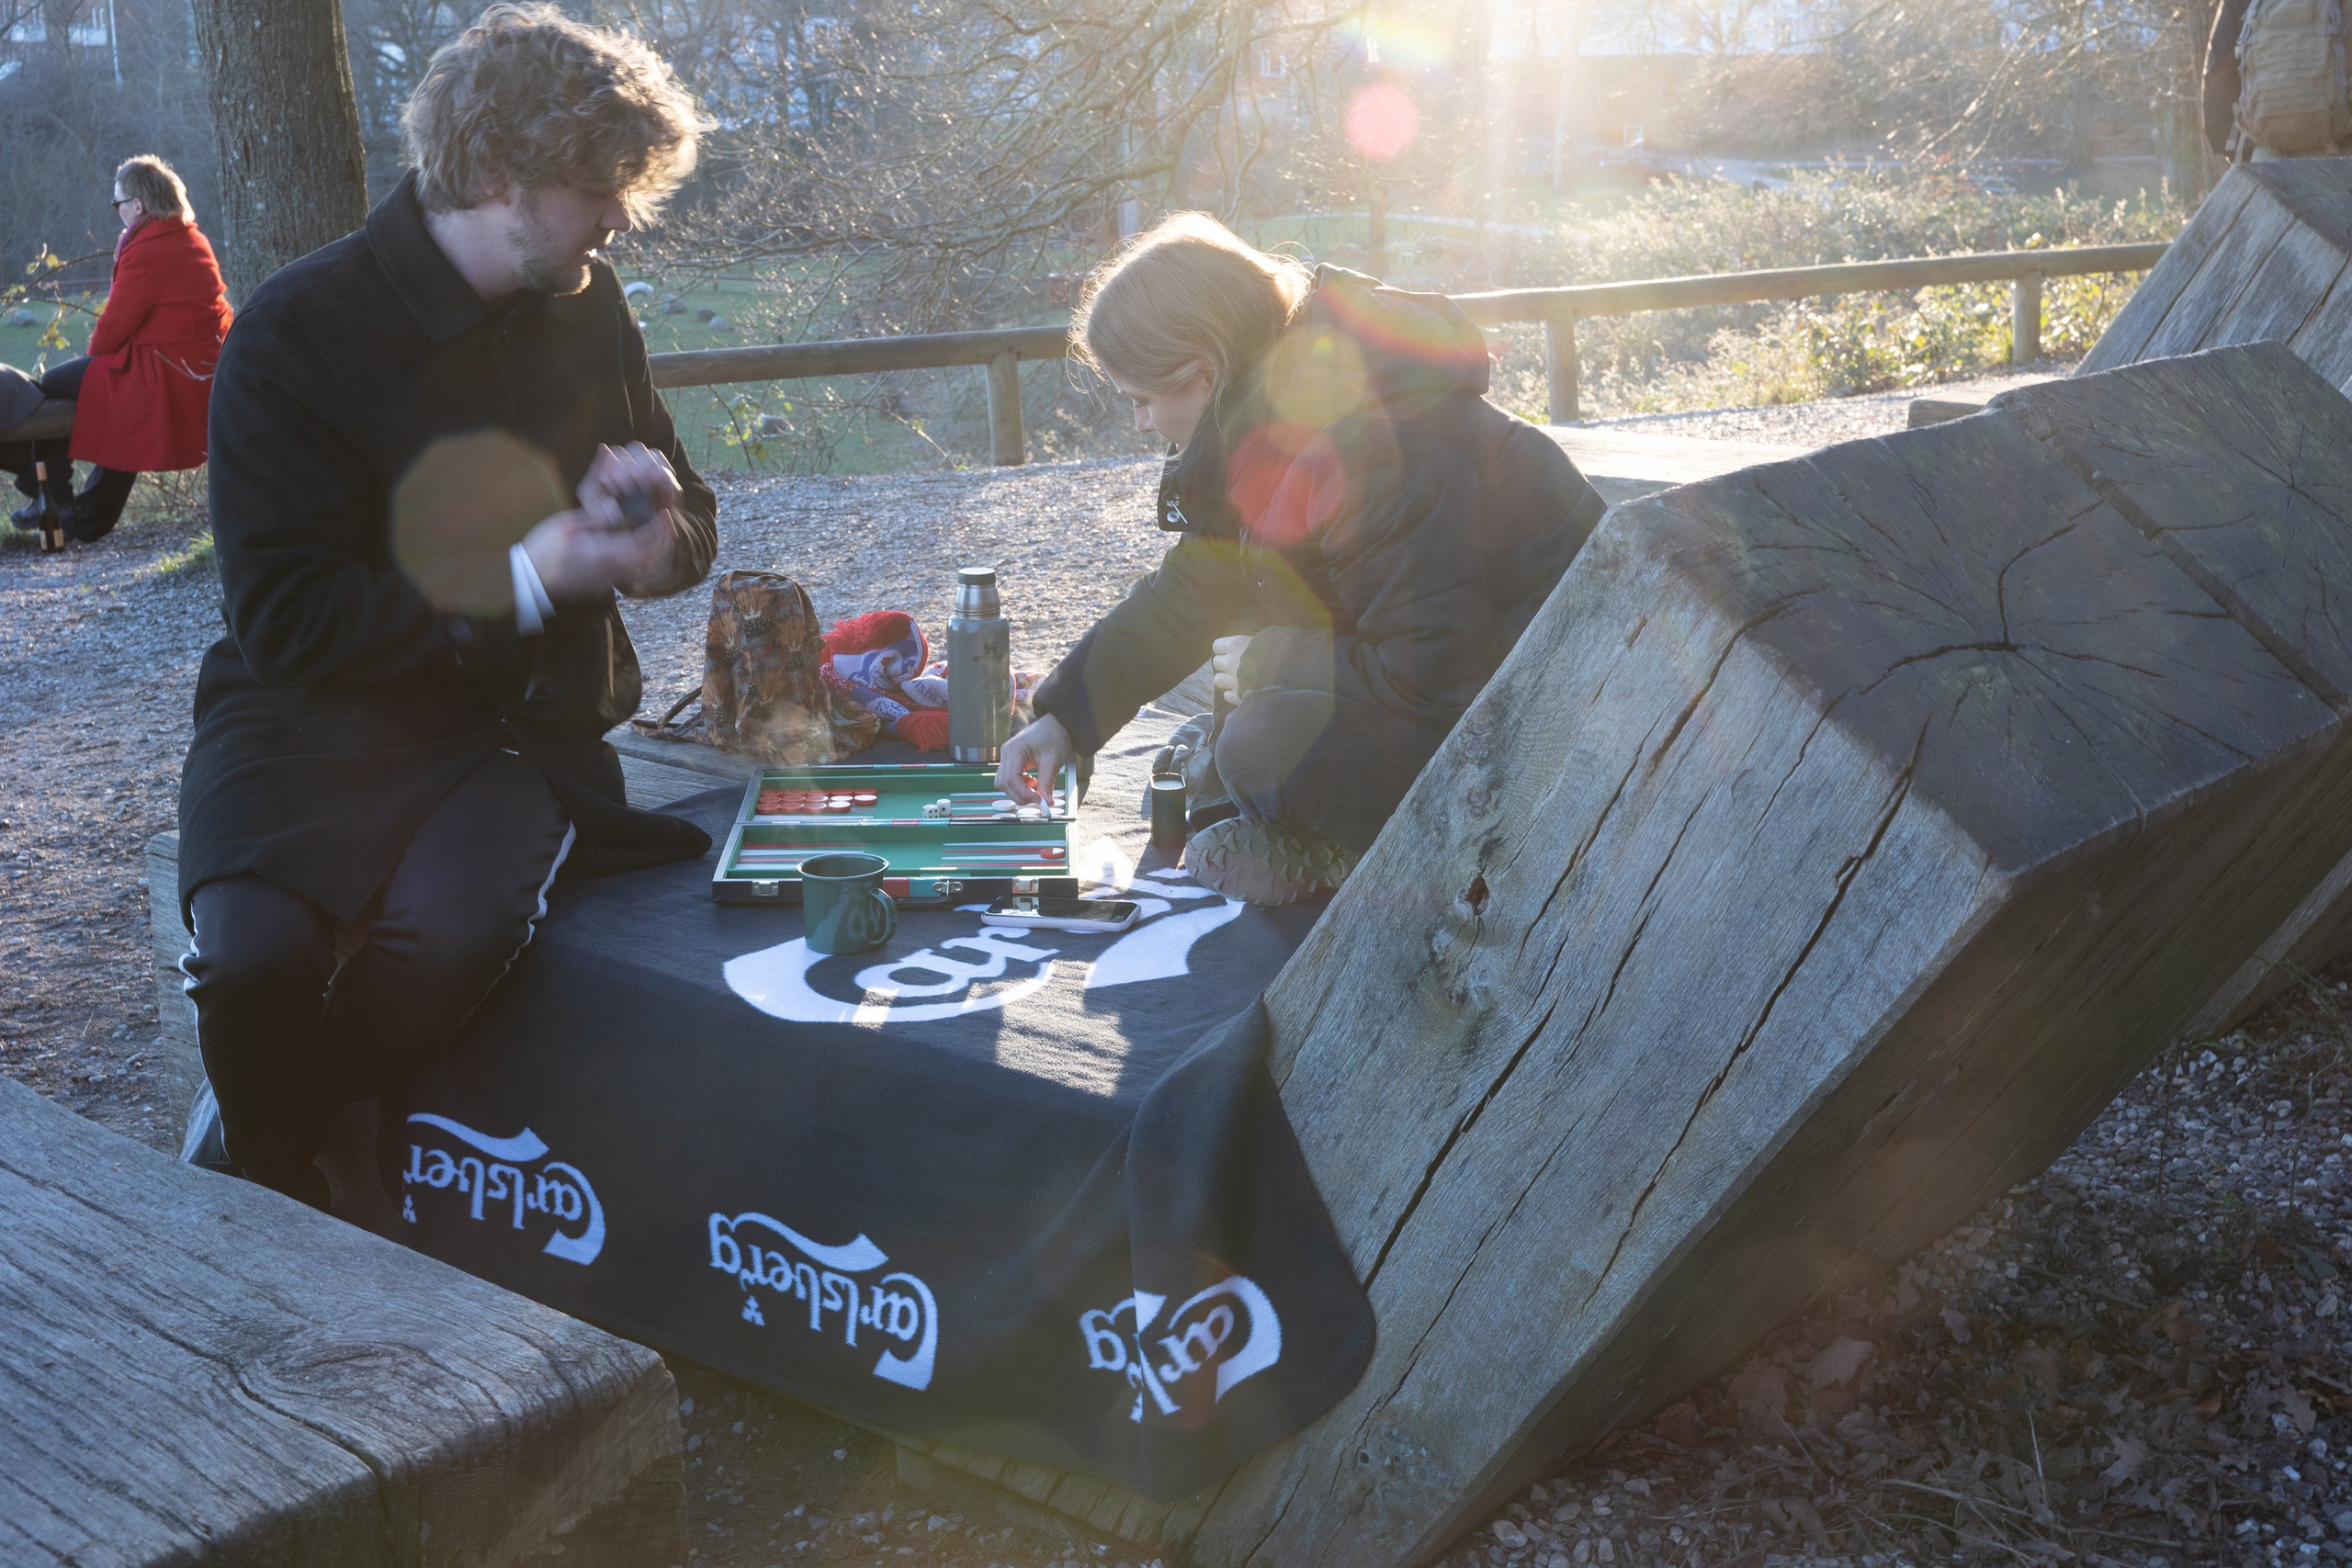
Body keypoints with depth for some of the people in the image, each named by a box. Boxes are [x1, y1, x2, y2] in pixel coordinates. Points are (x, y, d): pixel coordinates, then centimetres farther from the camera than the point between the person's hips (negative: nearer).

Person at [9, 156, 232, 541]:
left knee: (52, 386, 6)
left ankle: (55, 503, 16)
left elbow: (113, 329, -14)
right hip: (206, 368, 9)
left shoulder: (145, 253, -18)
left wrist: (95, 348, 9)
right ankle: (91, 519, 36)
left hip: (165, 375, -9)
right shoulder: (195, 241, 11)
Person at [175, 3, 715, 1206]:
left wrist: (647, 526, -6)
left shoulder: (585, 307, 8)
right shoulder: (296, 336, -9)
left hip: (519, 715, 3)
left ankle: (249, 1153, -3)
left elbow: (688, 534, 19)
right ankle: (273, 1198, 3)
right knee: (257, 951, -32)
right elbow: (282, 621, -14)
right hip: (315, 712, -2)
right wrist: (523, 579, -20)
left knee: (455, 927, -32)